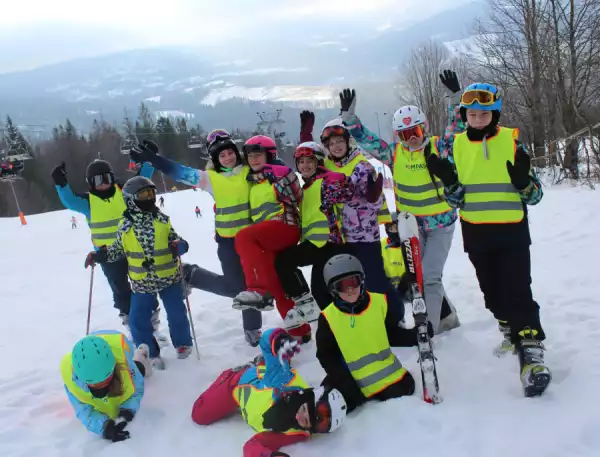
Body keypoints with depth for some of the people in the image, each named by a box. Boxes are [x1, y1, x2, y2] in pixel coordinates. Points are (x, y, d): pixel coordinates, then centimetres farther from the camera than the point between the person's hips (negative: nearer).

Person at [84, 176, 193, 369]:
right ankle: (151, 353, 20)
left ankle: (182, 343, 33)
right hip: (142, 282, 0)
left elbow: (174, 239, 7)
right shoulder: (125, 226, -4)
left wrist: (180, 246, -16)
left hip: (169, 277, 0)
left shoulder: (162, 220, -2)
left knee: (176, 313, 6)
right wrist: (100, 255, -5)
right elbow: (118, 249, 9)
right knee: (139, 320, -2)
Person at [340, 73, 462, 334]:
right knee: (417, 275, 11)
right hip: (411, 224, 4)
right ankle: (446, 316, 31)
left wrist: (456, 97, -29)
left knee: (429, 276, -6)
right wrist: (349, 115, -14)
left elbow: (458, 127, -17)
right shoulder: (394, 153, -3)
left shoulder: (439, 146, -9)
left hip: (441, 223, -4)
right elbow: (365, 140, -4)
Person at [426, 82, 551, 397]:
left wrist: (523, 180, -25)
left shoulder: (511, 140, -5)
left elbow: (534, 195, -3)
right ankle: (510, 332, 39)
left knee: (517, 291, -11)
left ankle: (531, 353, -7)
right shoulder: (457, 145, 2)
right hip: (476, 234, 4)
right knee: (492, 291, 17)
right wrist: (448, 180, -15)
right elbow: (456, 198, 6)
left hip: (512, 231, -4)